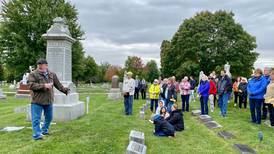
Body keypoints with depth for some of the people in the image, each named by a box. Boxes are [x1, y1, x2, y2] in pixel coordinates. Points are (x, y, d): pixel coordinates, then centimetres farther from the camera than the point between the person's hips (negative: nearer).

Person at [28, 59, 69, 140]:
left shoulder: (52, 74, 7)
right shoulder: (33, 74, -8)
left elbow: (58, 85, 15)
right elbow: (30, 85, -19)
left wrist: (65, 90, 11)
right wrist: (43, 86, -24)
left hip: (49, 101, 5)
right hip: (37, 101, -5)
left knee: (49, 117, 19)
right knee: (36, 119, -2)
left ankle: (44, 130, 39)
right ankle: (37, 135, 6)